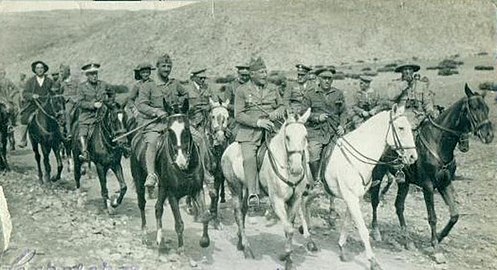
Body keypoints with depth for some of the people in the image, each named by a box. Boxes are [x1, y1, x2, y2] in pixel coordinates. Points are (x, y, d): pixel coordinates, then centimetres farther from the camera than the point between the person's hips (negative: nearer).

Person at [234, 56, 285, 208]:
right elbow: (238, 115, -3)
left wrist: (277, 113, 1)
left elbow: (281, 106, 26)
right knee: (249, 159, -25)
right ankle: (252, 194, -30)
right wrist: (257, 122, -16)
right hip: (249, 132, -4)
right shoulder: (242, 90, 4)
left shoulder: (273, 89, 16)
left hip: (270, 130, 4)